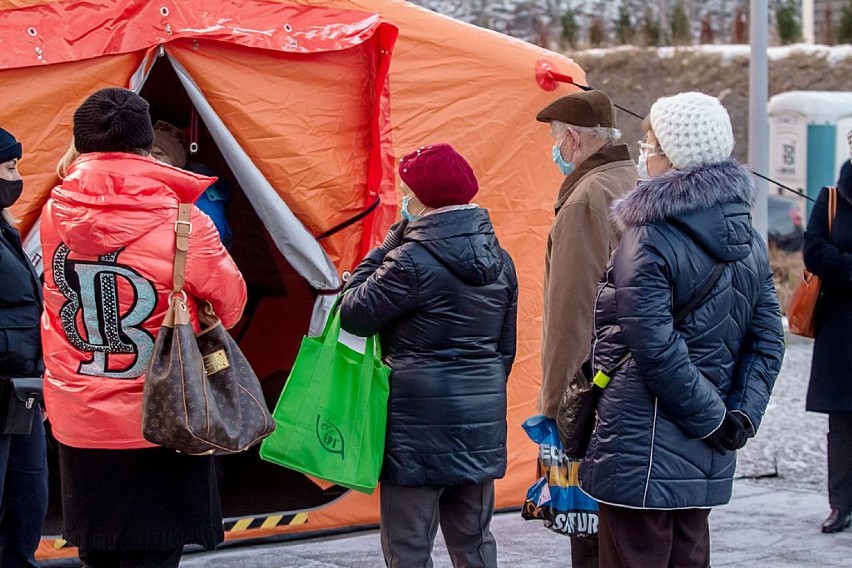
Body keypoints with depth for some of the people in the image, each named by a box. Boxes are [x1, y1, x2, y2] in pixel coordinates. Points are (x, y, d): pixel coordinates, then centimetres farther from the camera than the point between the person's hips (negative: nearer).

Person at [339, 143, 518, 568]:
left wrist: (386, 247, -2)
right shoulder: (497, 258, 8)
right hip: (481, 421, 7)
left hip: (421, 421, -7)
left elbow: (354, 314, -8)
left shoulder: (412, 260, -16)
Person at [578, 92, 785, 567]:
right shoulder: (749, 238, 9)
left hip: (644, 451, -8)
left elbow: (655, 349, -19)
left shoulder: (649, 241, -15)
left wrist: (711, 418, -11)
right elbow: (767, 340, 9)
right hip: (706, 457, 8)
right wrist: (742, 415, 3)